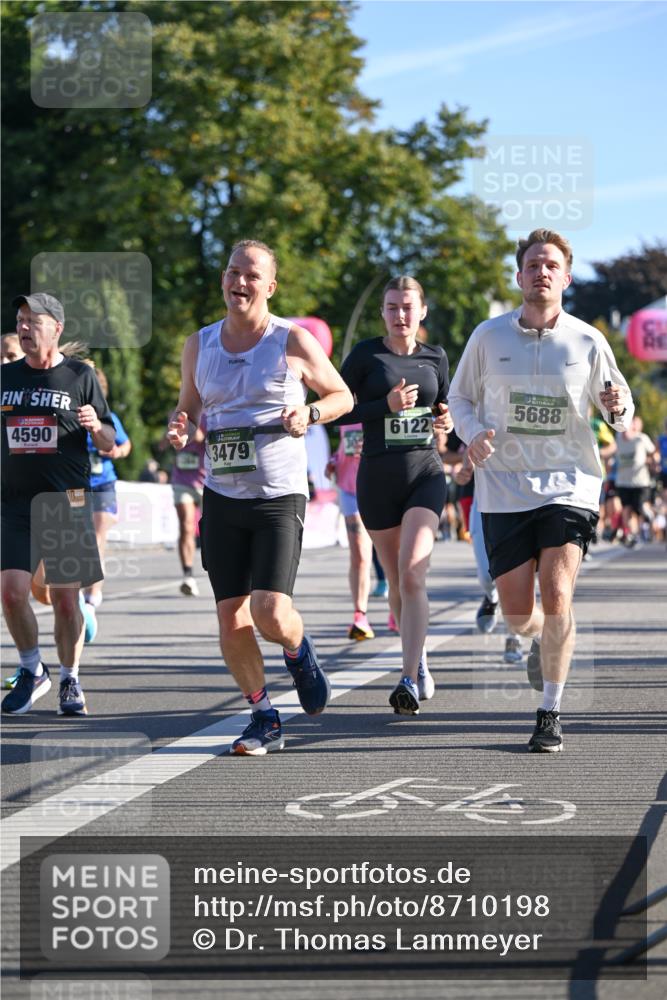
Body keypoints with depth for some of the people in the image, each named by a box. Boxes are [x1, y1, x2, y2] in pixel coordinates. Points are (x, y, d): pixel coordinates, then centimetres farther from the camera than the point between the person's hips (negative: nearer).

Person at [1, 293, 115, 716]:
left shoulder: (80, 376, 4)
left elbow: (109, 444, 5)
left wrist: (97, 427, -14)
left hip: (67, 503, -2)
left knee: (65, 599, 0)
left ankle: (70, 681, 15)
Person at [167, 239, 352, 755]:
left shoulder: (294, 342, -3)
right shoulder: (199, 345, 8)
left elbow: (342, 396, 8)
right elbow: (188, 405, 21)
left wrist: (310, 413, -12)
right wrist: (181, 430, -2)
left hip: (280, 498, -4)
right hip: (222, 499, 4)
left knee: (270, 614, -17)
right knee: (232, 622, 1)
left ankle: (299, 650, 19)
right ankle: (264, 718, 18)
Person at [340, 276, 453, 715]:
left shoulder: (435, 357, 9)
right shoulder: (366, 355, 0)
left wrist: (448, 420, -1)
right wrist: (386, 406, -16)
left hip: (426, 473, 0)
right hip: (378, 477, 0)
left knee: (412, 574, -18)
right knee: (398, 582, 8)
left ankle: (410, 681, -21)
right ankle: (418, 661, 31)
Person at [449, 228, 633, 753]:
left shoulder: (588, 341, 0)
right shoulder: (489, 336, 2)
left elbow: (620, 406, 10)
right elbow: (461, 396, 13)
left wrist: (619, 407, -14)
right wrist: (474, 434, -8)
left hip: (569, 485, -1)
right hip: (504, 488, 1)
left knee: (556, 598, -15)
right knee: (517, 614, 0)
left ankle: (550, 714, -1)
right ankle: (541, 641, 39)